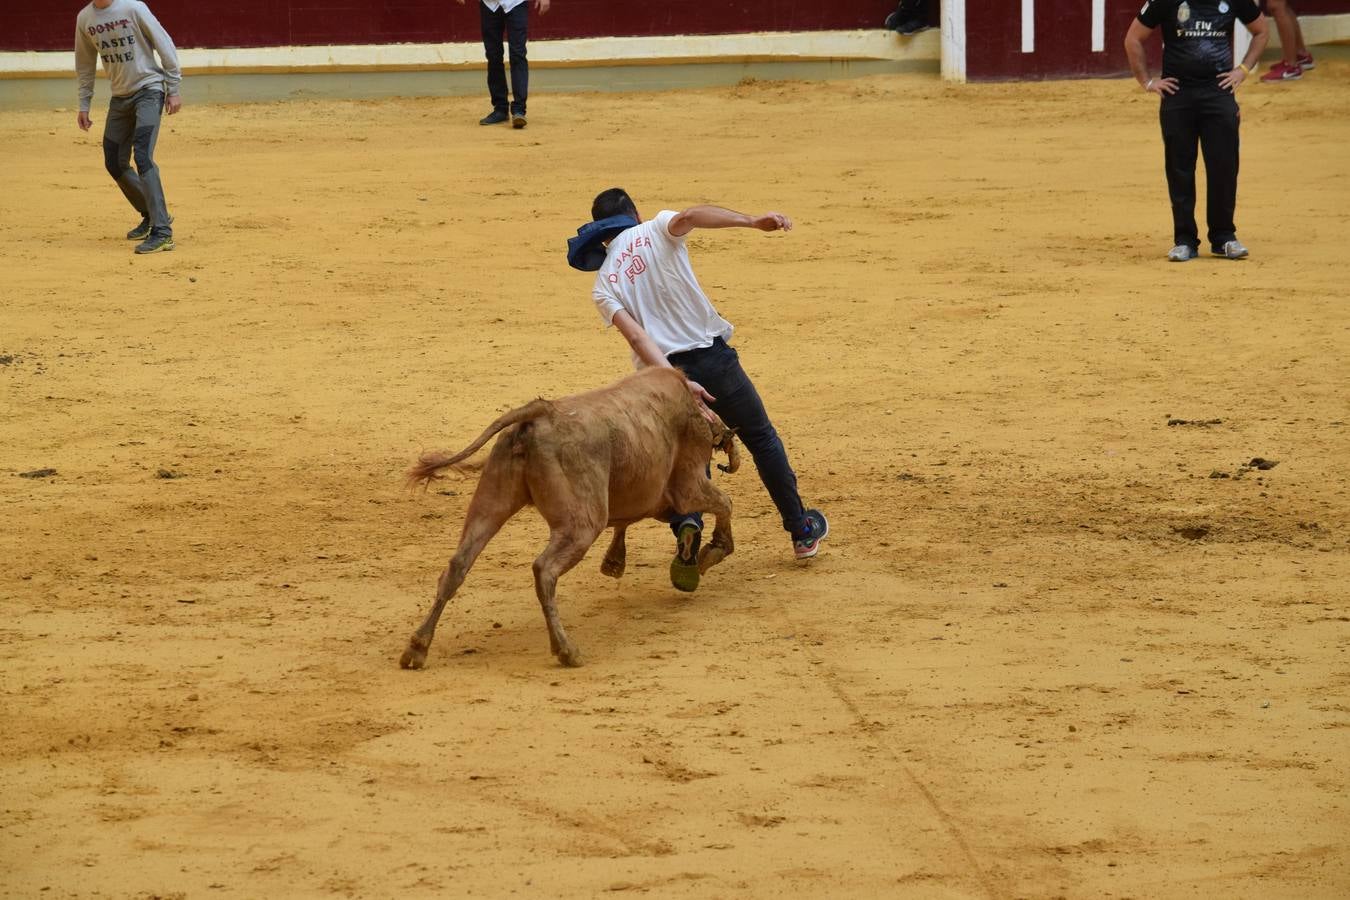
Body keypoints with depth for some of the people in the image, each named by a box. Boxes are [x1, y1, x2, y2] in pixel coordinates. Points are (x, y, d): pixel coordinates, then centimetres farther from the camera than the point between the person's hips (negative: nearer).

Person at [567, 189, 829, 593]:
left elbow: (636, 336, -7)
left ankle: (687, 522, -16)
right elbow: (690, 217, -19)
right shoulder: (656, 230, 5)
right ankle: (801, 530, 27)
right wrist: (752, 221, -31)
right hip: (711, 356, -1)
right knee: (761, 438, 19)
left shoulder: (603, 287, 10)